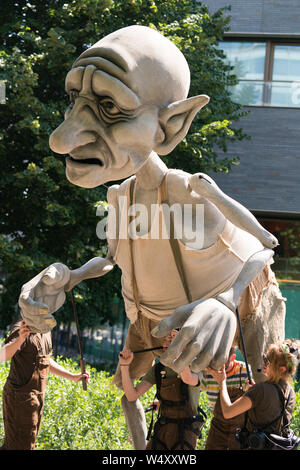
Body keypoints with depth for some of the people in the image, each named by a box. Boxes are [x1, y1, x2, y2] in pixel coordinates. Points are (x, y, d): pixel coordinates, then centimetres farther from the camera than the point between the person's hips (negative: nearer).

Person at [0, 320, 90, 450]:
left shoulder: (45, 331, 10)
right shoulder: (21, 329, -18)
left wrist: (73, 376, 17)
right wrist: (20, 339, -56)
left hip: (37, 395, 9)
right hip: (20, 395, -9)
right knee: (20, 446, -5)